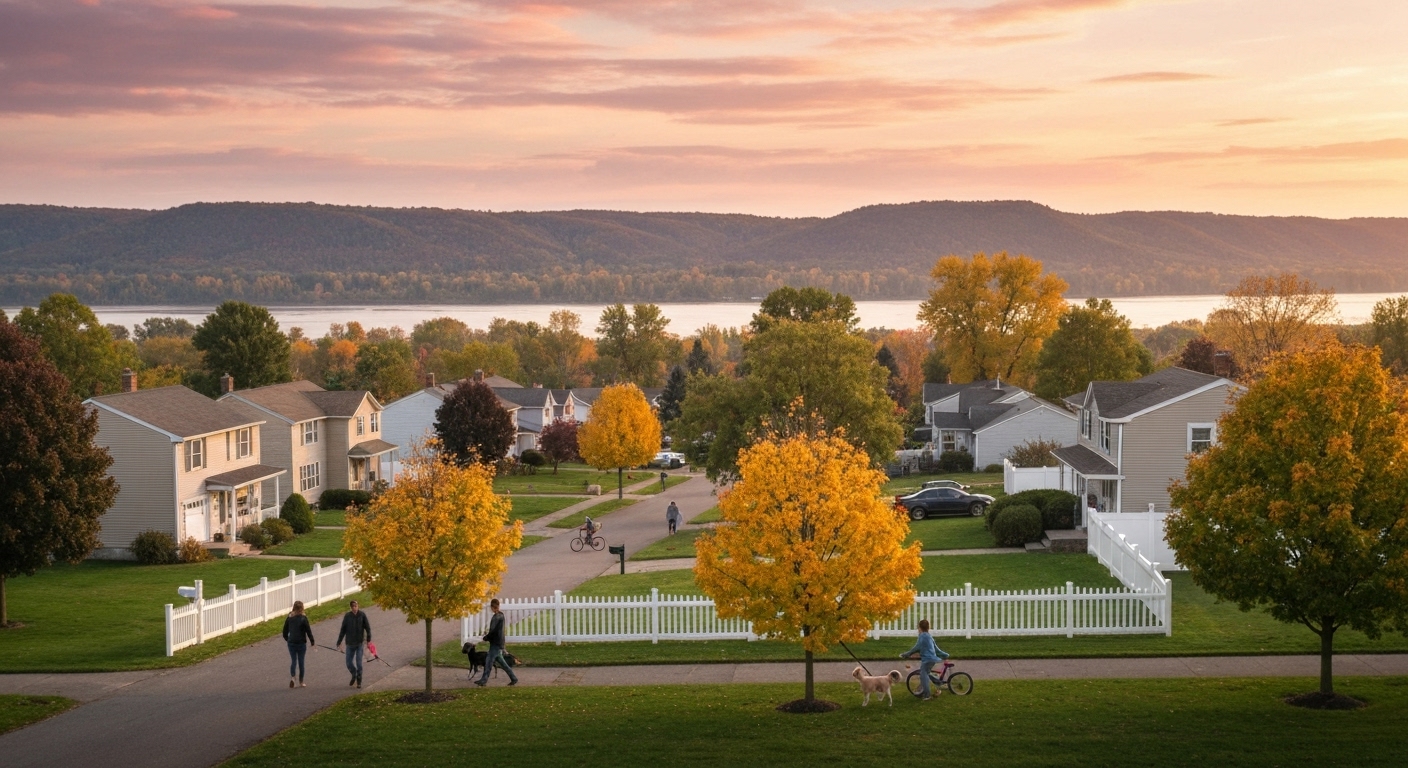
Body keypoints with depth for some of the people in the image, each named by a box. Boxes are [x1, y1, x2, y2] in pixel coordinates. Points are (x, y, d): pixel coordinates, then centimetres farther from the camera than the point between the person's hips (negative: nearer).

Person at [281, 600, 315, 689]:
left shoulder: (289, 618, -1)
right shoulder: (303, 618, -12)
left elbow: (285, 631, 6)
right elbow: (308, 631, -10)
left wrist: (287, 639, 23)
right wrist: (312, 641, 1)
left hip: (291, 643, 3)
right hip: (301, 643, -3)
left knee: (293, 661, 10)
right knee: (301, 662, 8)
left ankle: (292, 677, -14)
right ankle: (301, 682, 14)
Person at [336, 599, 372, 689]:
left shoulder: (362, 615, -6)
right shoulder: (347, 616, -3)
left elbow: (367, 627, -1)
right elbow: (342, 630, 3)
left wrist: (368, 639, -7)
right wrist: (339, 642, 3)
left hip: (359, 643, -2)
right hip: (350, 644, 2)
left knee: (359, 663, -2)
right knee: (349, 663, 5)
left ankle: (359, 681, 10)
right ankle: (354, 675, 33)